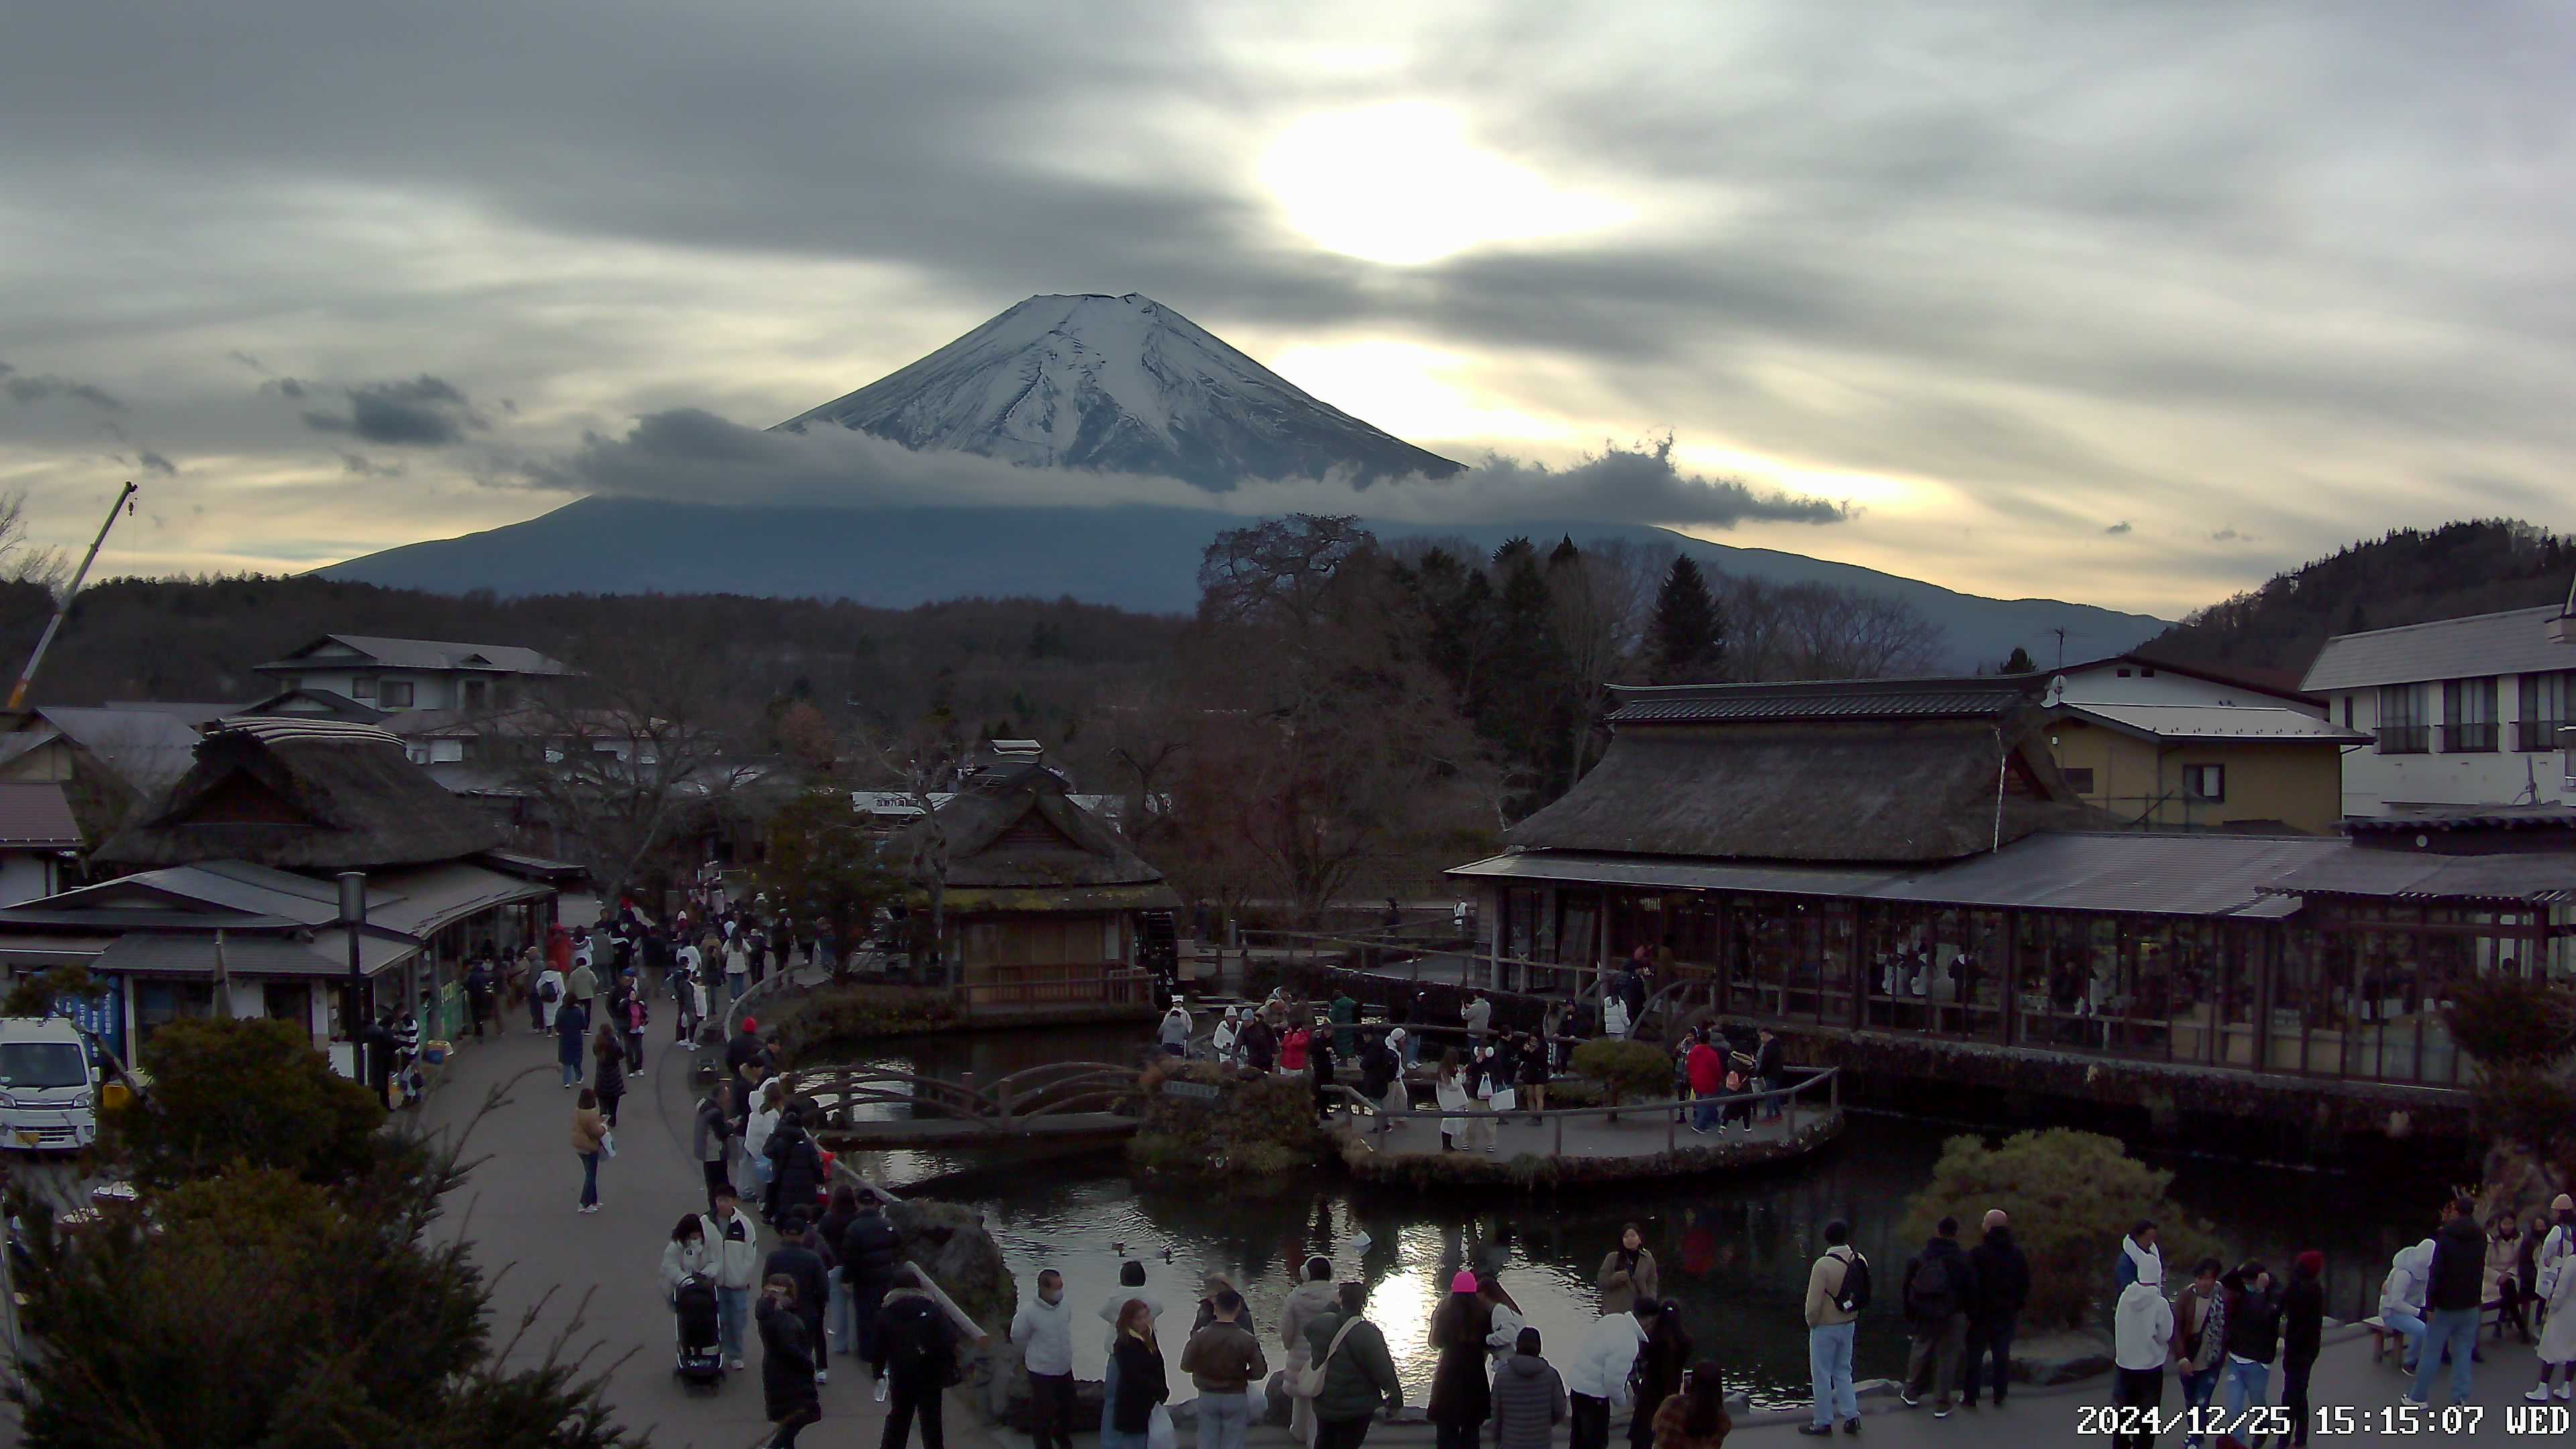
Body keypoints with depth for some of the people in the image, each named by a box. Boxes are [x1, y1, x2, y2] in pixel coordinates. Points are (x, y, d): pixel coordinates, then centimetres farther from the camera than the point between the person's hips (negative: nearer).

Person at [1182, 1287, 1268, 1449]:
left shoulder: (1200, 1337, -12)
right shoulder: (1247, 1339, -14)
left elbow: (1186, 1366, -7)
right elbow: (1259, 1372, -12)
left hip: (1208, 1397, 1)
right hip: (1236, 1398, -1)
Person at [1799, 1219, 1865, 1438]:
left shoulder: (1823, 1264, -24)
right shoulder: (1860, 1261, -6)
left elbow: (1814, 1302, -20)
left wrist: (1811, 1322, -4)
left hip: (1825, 1327, -6)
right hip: (1848, 1325, 6)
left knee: (1822, 1375, 7)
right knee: (1843, 1371, 21)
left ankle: (1823, 1423, 15)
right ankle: (1851, 1417, 18)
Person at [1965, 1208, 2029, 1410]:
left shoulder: (1978, 1252, -14)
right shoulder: (2017, 1253, 3)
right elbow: (2025, 1284, 8)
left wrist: (1968, 1310, -10)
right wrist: (2017, 1306, 15)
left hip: (1982, 1312, -4)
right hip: (2007, 1314, 4)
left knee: (1975, 1355, 5)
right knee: (2002, 1355, 11)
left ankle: (1970, 1397, 7)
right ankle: (1999, 1397, 14)